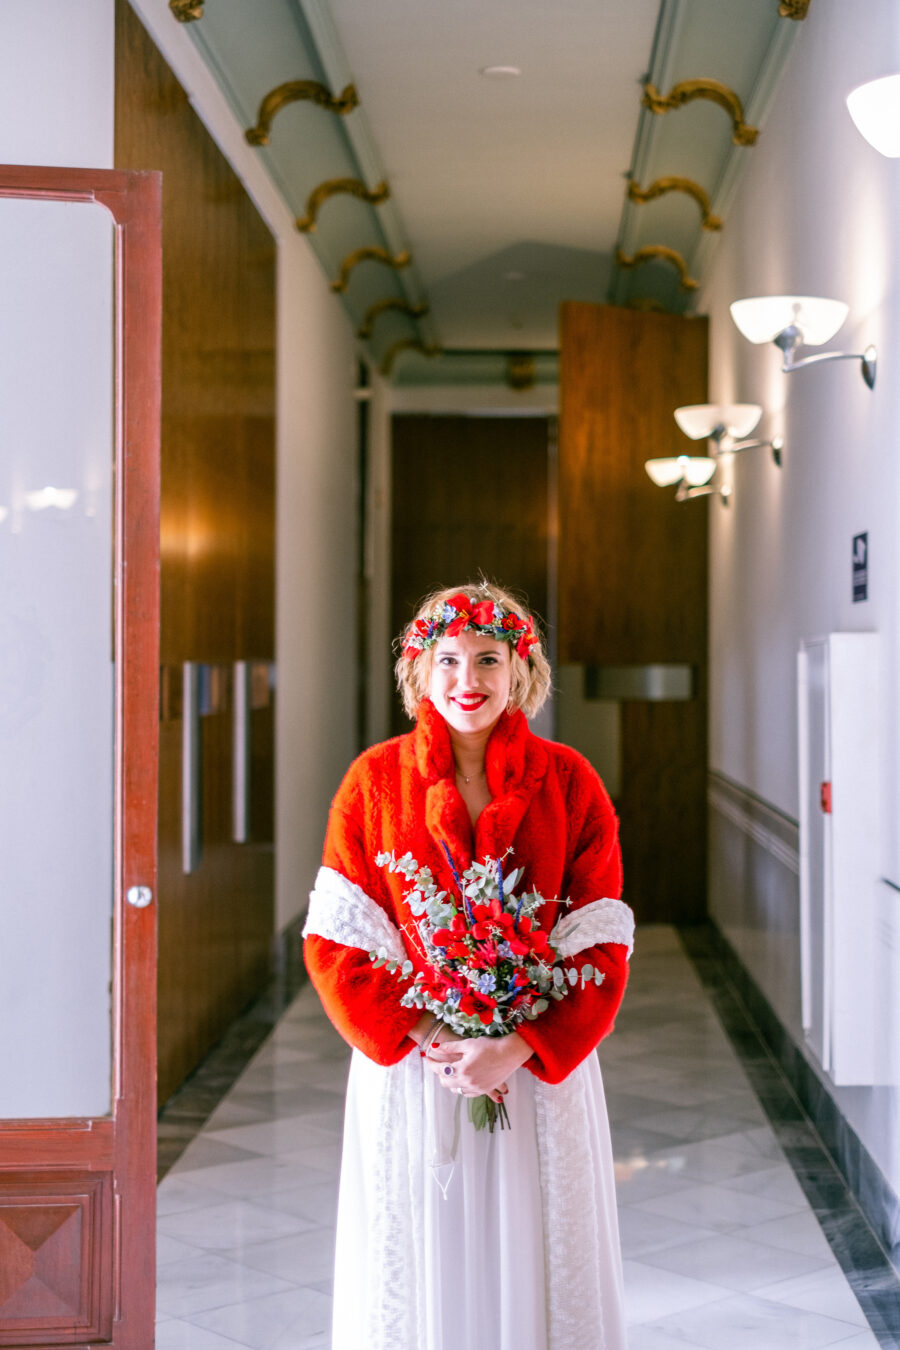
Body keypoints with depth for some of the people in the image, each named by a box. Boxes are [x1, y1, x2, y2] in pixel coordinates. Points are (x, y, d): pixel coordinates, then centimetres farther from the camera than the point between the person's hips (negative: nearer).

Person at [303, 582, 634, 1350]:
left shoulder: (569, 782, -2)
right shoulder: (374, 780, -2)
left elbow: (602, 947, -5)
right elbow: (336, 942, -4)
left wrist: (519, 1049, -16)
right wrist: (425, 1041, -14)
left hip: (541, 1071, 0)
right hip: (408, 1071, 0)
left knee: (535, 1269, 9)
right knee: (416, 1273, 9)